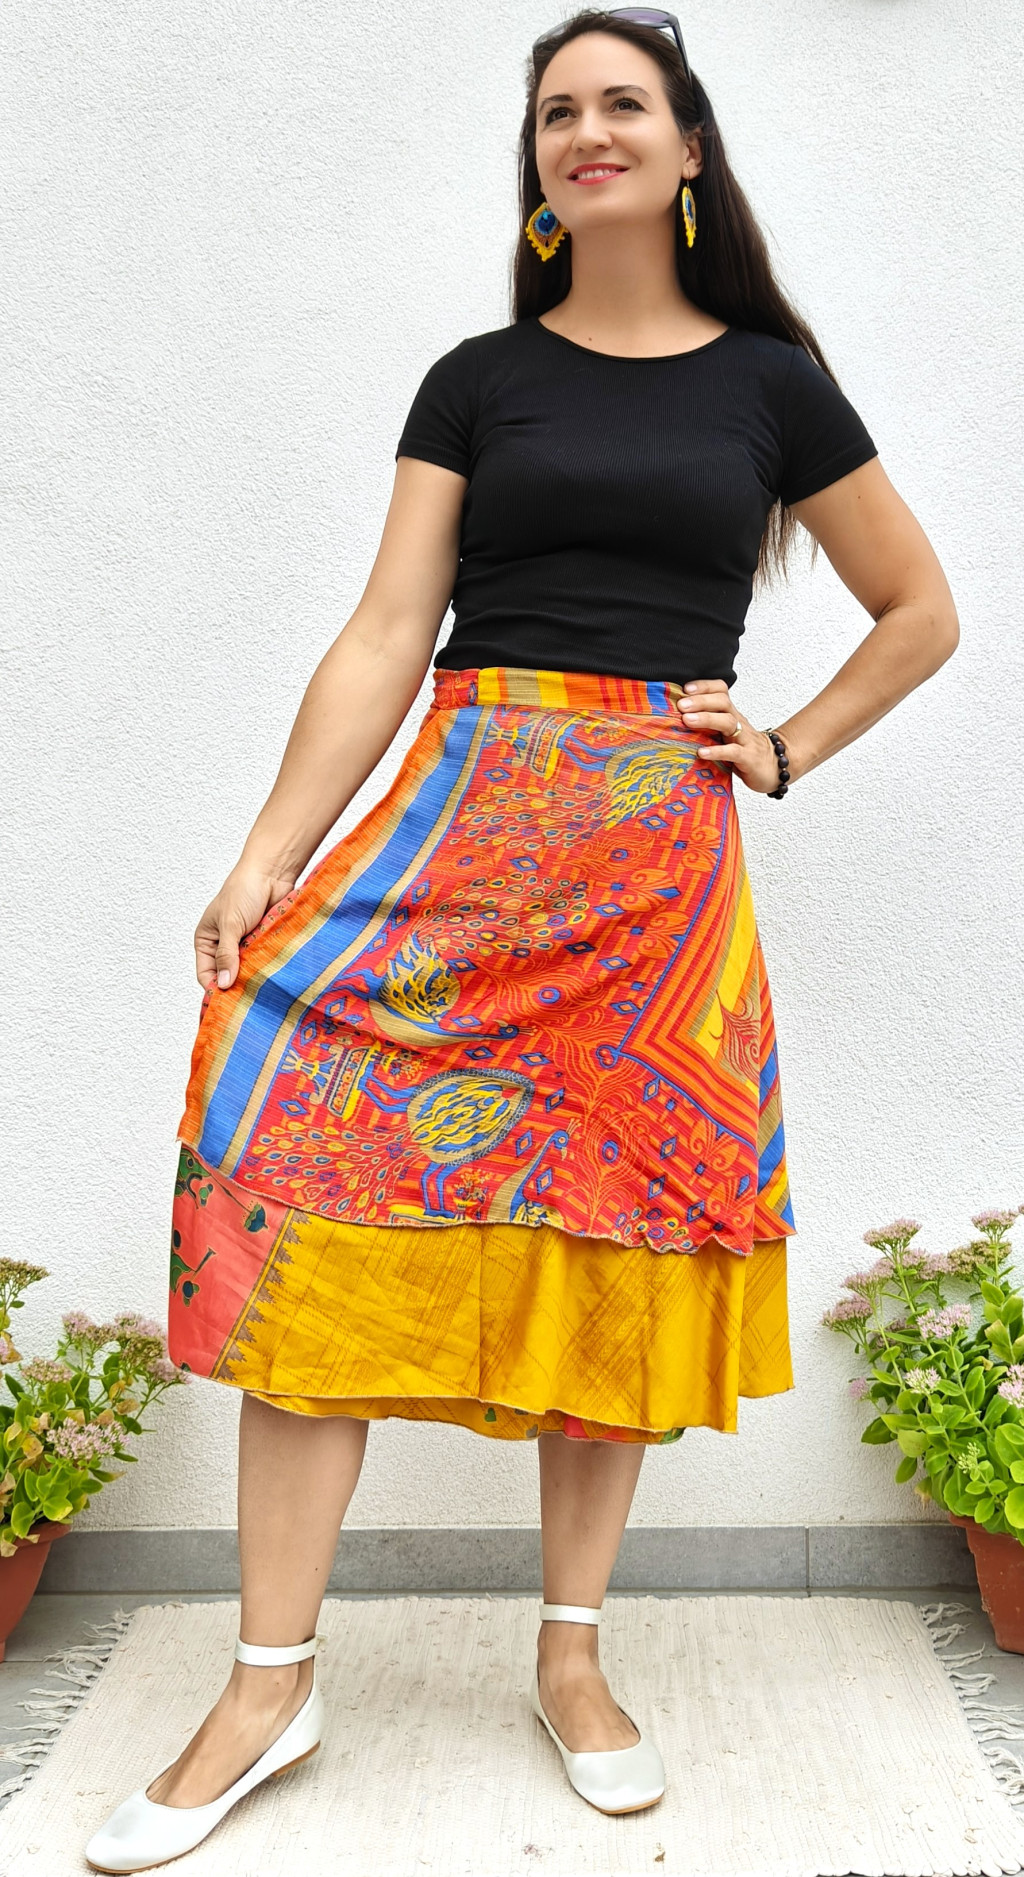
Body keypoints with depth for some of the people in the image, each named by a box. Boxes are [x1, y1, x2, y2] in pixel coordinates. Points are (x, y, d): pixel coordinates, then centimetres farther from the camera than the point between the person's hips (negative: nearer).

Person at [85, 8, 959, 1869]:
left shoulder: (771, 382, 12)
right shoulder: (479, 379, 12)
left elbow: (921, 613, 20)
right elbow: (384, 641, 3)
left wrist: (787, 749, 7)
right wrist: (265, 859, -8)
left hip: (660, 857, 0)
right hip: (463, 814, 0)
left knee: (620, 1229, 1)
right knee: (313, 1175, -14)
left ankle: (572, 1654, 20)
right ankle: (270, 1680, -1)